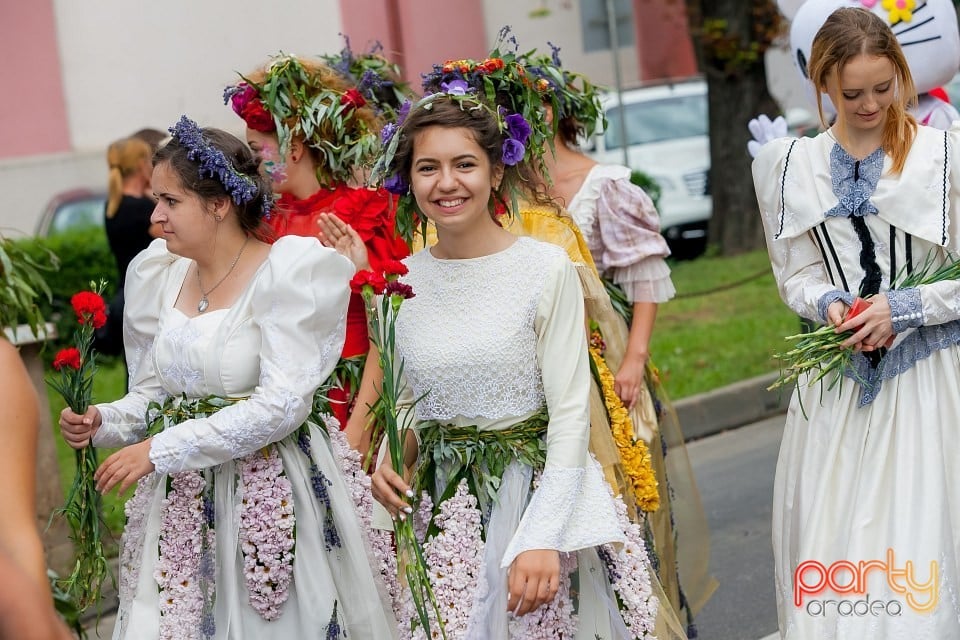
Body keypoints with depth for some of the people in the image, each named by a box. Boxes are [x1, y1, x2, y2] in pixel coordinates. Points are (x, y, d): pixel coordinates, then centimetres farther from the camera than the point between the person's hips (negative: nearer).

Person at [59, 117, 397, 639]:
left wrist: (161, 450, -18)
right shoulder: (158, 274, 7)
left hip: (267, 500, -5)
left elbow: (281, 405, -18)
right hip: (177, 504, 5)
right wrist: (105, 422, -5)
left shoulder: (289, 270, -11)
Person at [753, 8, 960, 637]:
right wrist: (828, 304, -10)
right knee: (831, 536, 5)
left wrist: (902, 307, -14)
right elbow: (796, 276, 10)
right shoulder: (790, 166, 6)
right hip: (837, 379, 3)